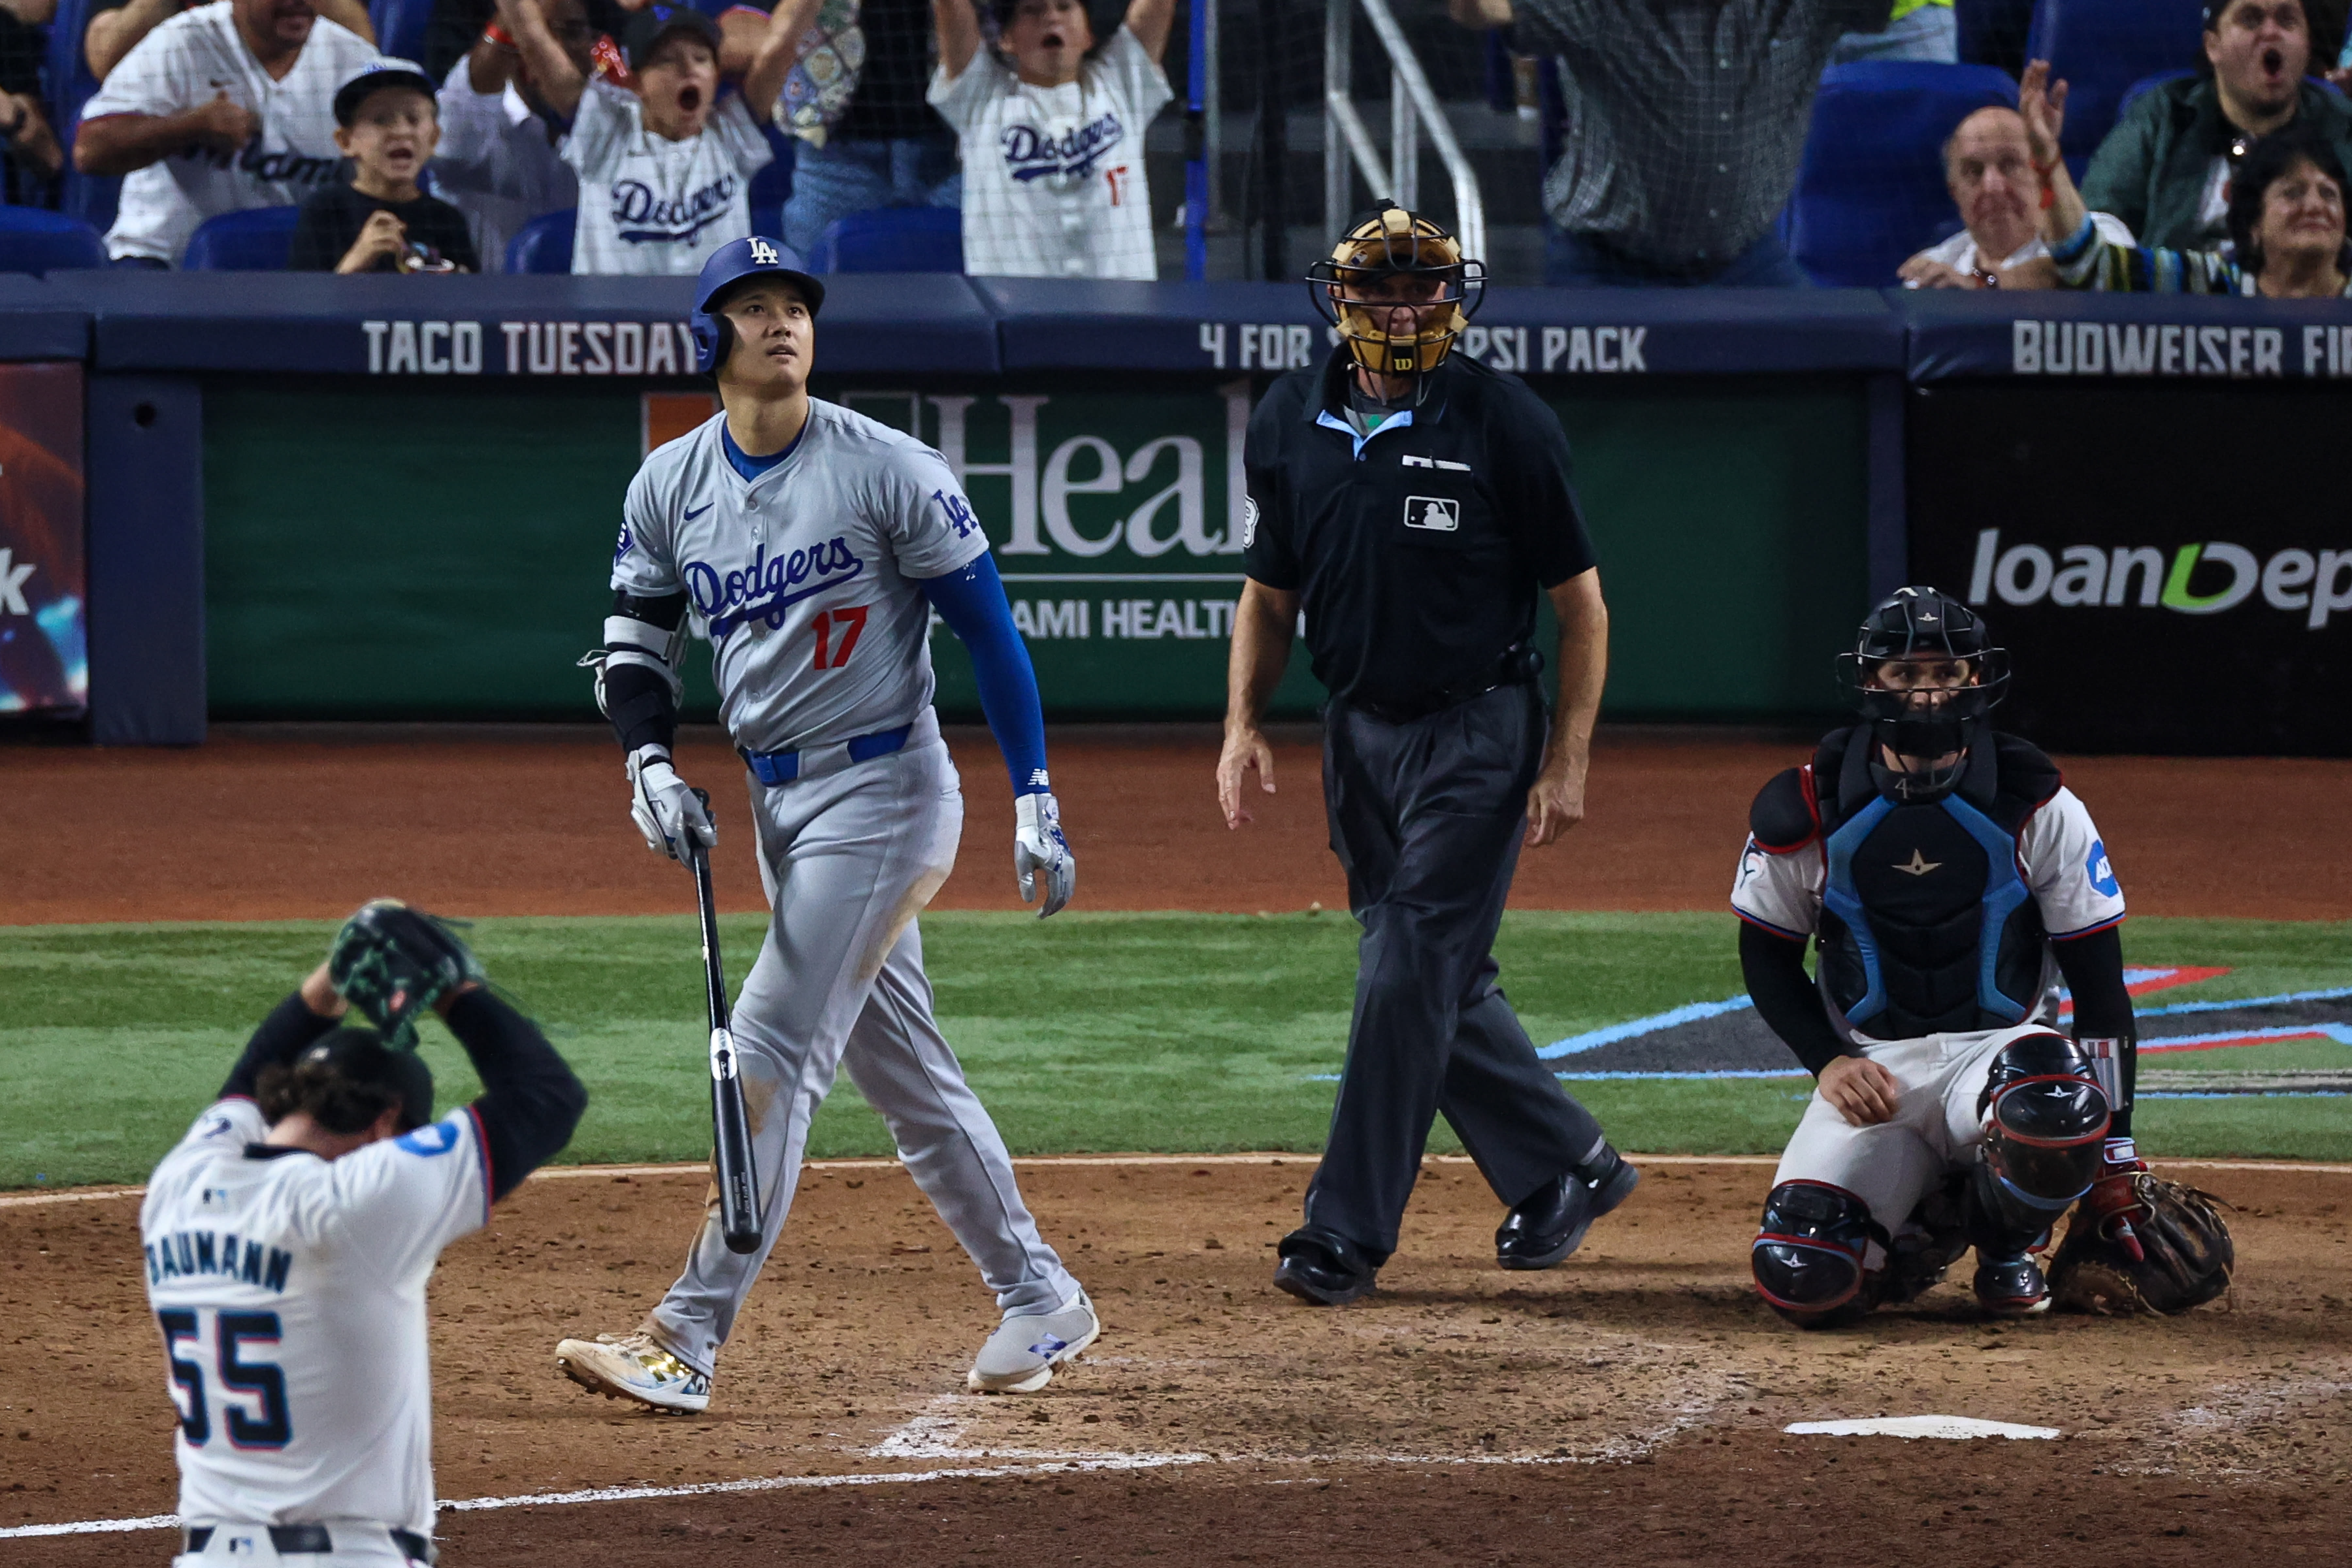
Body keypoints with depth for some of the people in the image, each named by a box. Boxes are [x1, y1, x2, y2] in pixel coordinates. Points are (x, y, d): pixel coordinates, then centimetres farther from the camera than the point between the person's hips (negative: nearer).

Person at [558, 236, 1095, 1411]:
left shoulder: (887, 471, -11)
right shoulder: (670, 486, 4)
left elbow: (988, 629, -8)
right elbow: (635, 645, 11)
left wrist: (1035, 800, -11)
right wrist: (650, 768, -7)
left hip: (885, 792, -7)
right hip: (777, 802, 7)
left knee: (774, 1054, -13)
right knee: (901, 1071, 12)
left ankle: (687, 1342, -15)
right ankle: (1039, 1300, 25)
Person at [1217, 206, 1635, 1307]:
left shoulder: (1505, 423, -11)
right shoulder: (1291, 423, 4)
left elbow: (1582, 606, -6)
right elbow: (1268, 596, 13)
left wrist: (1567, 762, -12)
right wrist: (1243, 721, -2)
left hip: (1478, 732, -6)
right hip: (1359, 737, 6)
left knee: (1409, 976, -10)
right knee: (1442, 982, 11)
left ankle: (1348, 1232, -8)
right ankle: (1568, 1165, 29)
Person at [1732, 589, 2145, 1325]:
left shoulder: (2037, 808, -8)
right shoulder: (1806, 811, -5)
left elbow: (2099, 982, -6)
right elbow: (1768, 956, 9)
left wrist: (2115, 1161, -11)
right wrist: (1827, 1062, -10)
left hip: (2000, 1045, -1)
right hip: (1871, 1067, 1)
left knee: (2060, 1112, -40)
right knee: (1805, 1282, -24)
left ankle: (2007, 1243, -2)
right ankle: (1926, 1224, 13)